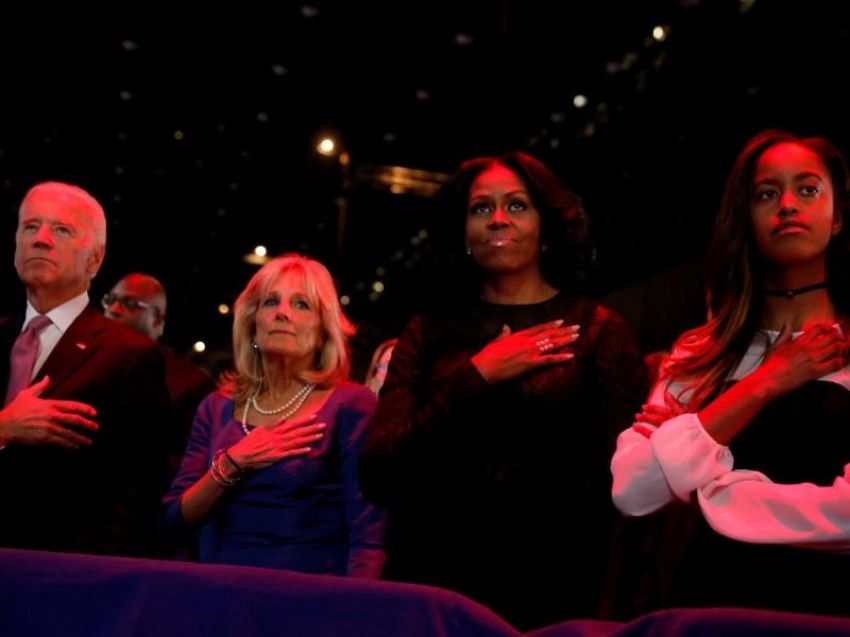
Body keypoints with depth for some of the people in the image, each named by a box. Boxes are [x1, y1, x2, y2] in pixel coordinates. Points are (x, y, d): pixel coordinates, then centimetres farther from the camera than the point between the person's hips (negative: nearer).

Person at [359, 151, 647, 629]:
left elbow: (620, 478, -4)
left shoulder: (599, 331, -1)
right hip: (431, 585, 2)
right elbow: (379, 476, -3)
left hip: (549, 592, -1)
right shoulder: (429, 333, 5)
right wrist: (475, 376, -10)